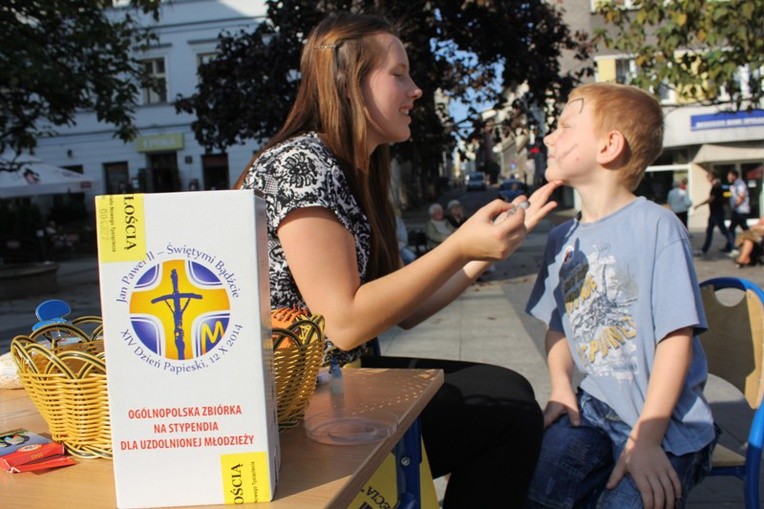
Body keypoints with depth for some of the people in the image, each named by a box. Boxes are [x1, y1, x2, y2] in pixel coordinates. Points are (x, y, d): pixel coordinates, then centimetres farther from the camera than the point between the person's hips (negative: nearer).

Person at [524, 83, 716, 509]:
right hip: (595, 410, 5)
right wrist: (561, 387, -4)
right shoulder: (562, 239, 5)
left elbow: (678, 336, -16)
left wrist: (646, 438, -18)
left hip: (667, 424, -4)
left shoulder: (656, 226, -15)